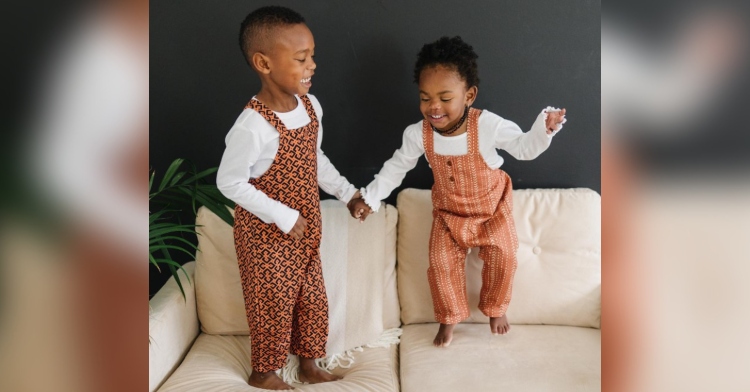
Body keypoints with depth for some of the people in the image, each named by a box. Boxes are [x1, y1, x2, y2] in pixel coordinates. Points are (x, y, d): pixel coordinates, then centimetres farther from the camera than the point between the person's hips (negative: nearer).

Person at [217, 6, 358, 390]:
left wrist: (346, 191, 3)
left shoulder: (311, 106, -5)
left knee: (312, 298, 18)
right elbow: (229, 182, -21)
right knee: (273, 303, 10)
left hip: (306, 227, 7)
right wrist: (283, 217, -21)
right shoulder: (253, 125, -28)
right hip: (265, 233, -7)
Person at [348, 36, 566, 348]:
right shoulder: (418, 134, -24)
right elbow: (397, 167, -6)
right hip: (449, 213, 1)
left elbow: (523, 148, -15)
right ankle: (449, 317, 26)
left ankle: (495, 308, 35)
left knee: (503, 258, 3)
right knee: (441, 265, -1)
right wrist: (369, 197, -6)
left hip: (493, 208, -1)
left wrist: (544, 129, -35)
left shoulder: (489, 125, -31)